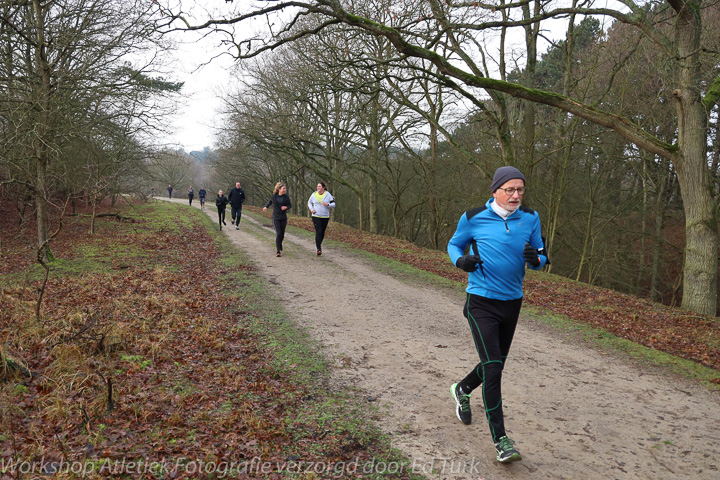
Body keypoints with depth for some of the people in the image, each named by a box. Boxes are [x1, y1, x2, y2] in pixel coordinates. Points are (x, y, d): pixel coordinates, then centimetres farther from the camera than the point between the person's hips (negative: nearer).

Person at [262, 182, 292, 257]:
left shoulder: (286, 197, -3)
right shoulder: (274, 196, -3)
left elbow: (290, 205, 5)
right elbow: (270, 201, 18)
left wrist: (286, 207, -16)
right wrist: (266, 207, 4)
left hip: (283, 218, 2)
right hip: (276, 218, -2)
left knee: (282, 234, 10)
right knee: (278, 233, -13)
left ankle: (279, 243, 44)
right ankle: (278, 251, -9)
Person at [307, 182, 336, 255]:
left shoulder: (328, 195, -3)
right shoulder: (314, 194, 1)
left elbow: (333, 204, -2)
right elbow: (309, 202, 18)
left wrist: (327, 204, -22)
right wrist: (311, 209, -1)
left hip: (325, 217, 1)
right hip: (316, 216, -1)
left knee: (322, 233, 11)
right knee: (318, 232, -14)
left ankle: (319, 243, 38)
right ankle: (319, 249, -17)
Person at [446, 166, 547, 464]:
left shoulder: (530, 218, 1)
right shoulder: (473, 218, -9)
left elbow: (541, 257, 8)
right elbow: (454, 244, 7)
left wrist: (535, 258, -17)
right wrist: (460, 260, -16)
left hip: (512, 302, 5)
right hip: (481, 302, -5)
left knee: (496, 363, 20)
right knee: (492, 368, -12)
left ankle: (463, 389, 50)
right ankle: (500, 439, -2)